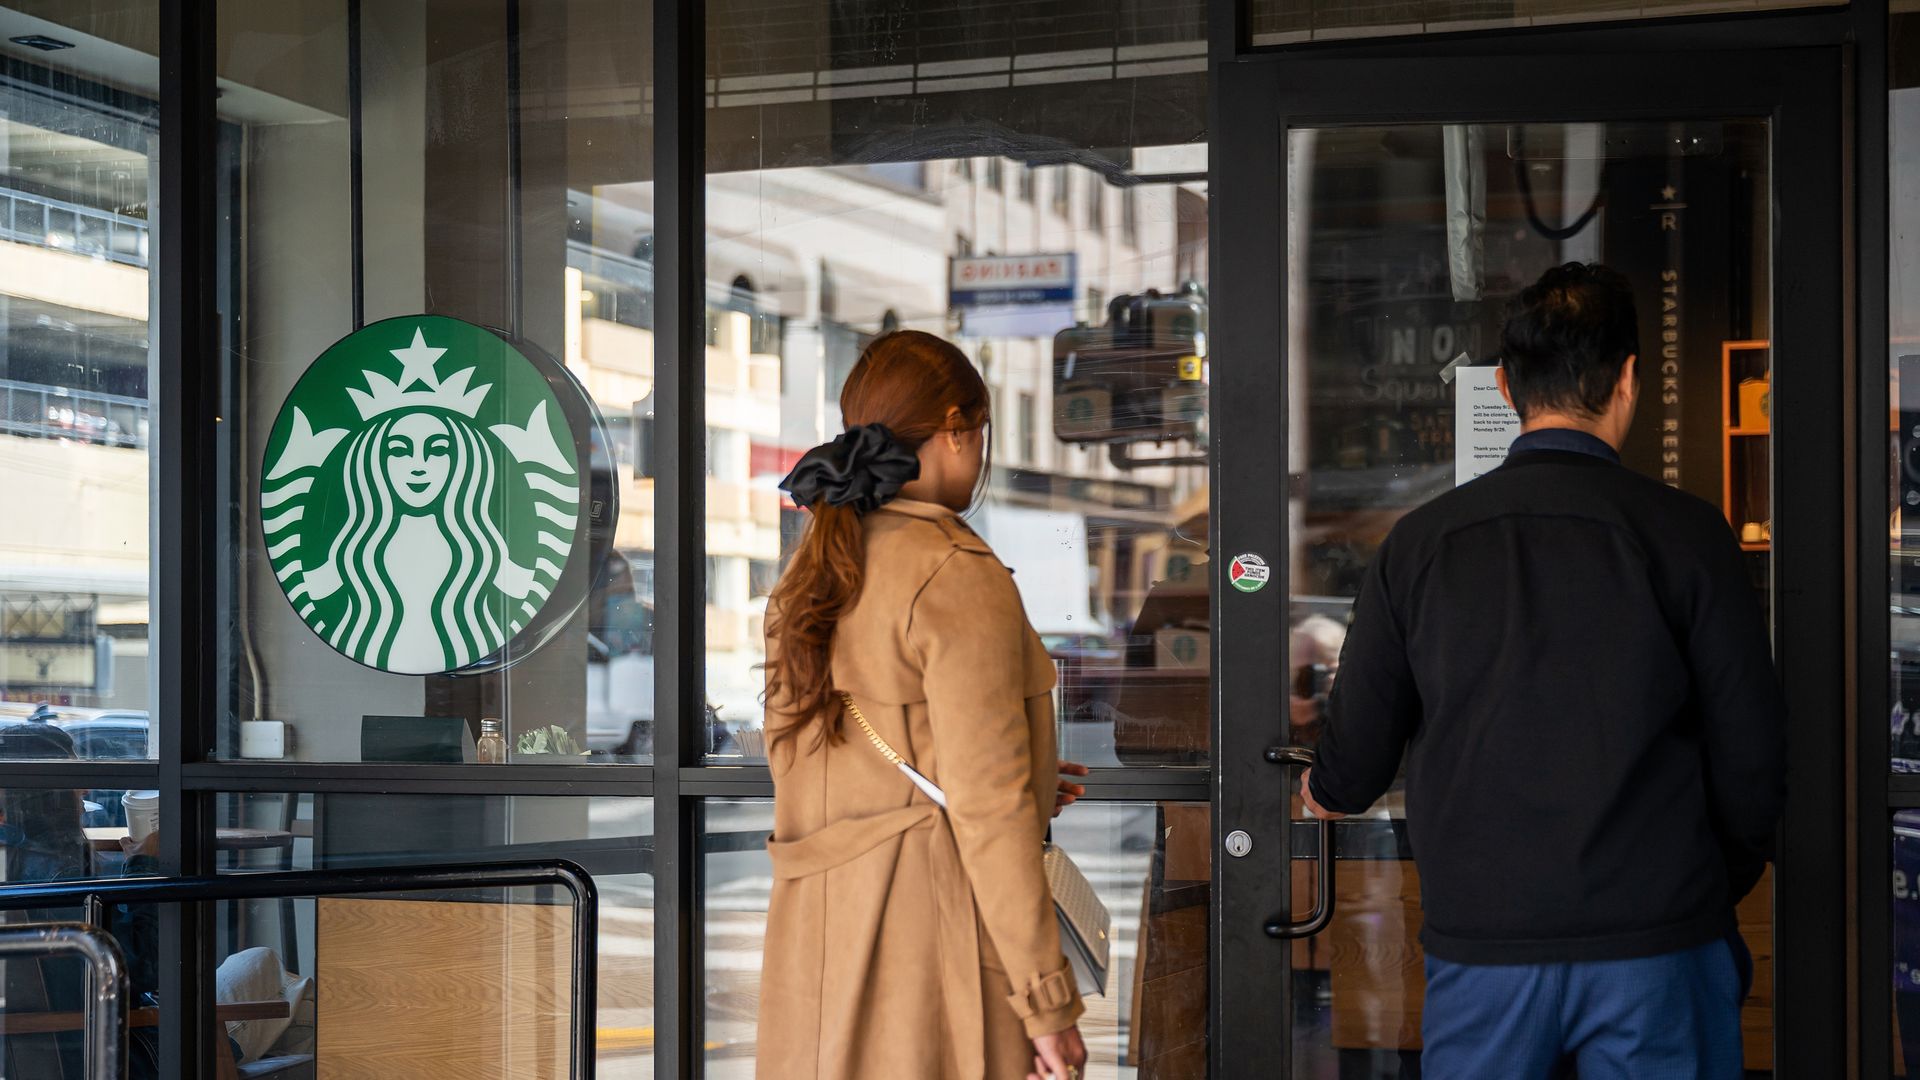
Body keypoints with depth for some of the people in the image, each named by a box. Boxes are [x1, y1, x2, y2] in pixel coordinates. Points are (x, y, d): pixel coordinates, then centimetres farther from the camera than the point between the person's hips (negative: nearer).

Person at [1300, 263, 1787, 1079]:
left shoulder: (1423, 540, -1)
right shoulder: (1684, 535, -6)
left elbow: (1356, 760, 3)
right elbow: (1752, 753, -3)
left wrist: (1325, 792, 28)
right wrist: (1723, 884, 16)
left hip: (1482, 949, 2)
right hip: (1658, 947, -1)